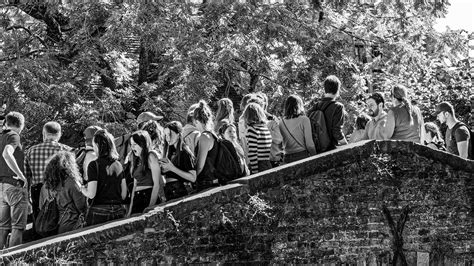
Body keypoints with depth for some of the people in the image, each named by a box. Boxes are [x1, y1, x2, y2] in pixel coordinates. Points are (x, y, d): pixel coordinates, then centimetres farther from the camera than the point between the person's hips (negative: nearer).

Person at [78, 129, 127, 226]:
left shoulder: (94, 165, -8)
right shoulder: (118, 165, 7)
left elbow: (91, 194, -12)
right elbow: (124, 194, 9)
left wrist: (81, 188, 7)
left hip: (99, 212, -5)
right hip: (118, 212, 5)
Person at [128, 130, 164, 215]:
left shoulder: (151, 156, -4)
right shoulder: (136, 160, 17)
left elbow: (157, 184, -11)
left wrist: (150, 207, -18)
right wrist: (130, 210, 13)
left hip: (150, 198, -7)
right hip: (137, 200, 7)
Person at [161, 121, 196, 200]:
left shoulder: (185, 152, -7)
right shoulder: (171, 151, 14)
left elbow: (193, 178, -15)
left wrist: (172, 168, -17)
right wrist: (164, 169, -2)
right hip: (169, 193, 7)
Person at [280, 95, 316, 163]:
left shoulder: (282, 123, 4)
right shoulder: (304, 120, -6)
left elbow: (284, 143, 6)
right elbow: (309, 144, -7)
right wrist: (315, 157, 3)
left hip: (288, 158, 3)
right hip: (303, 156, -3)